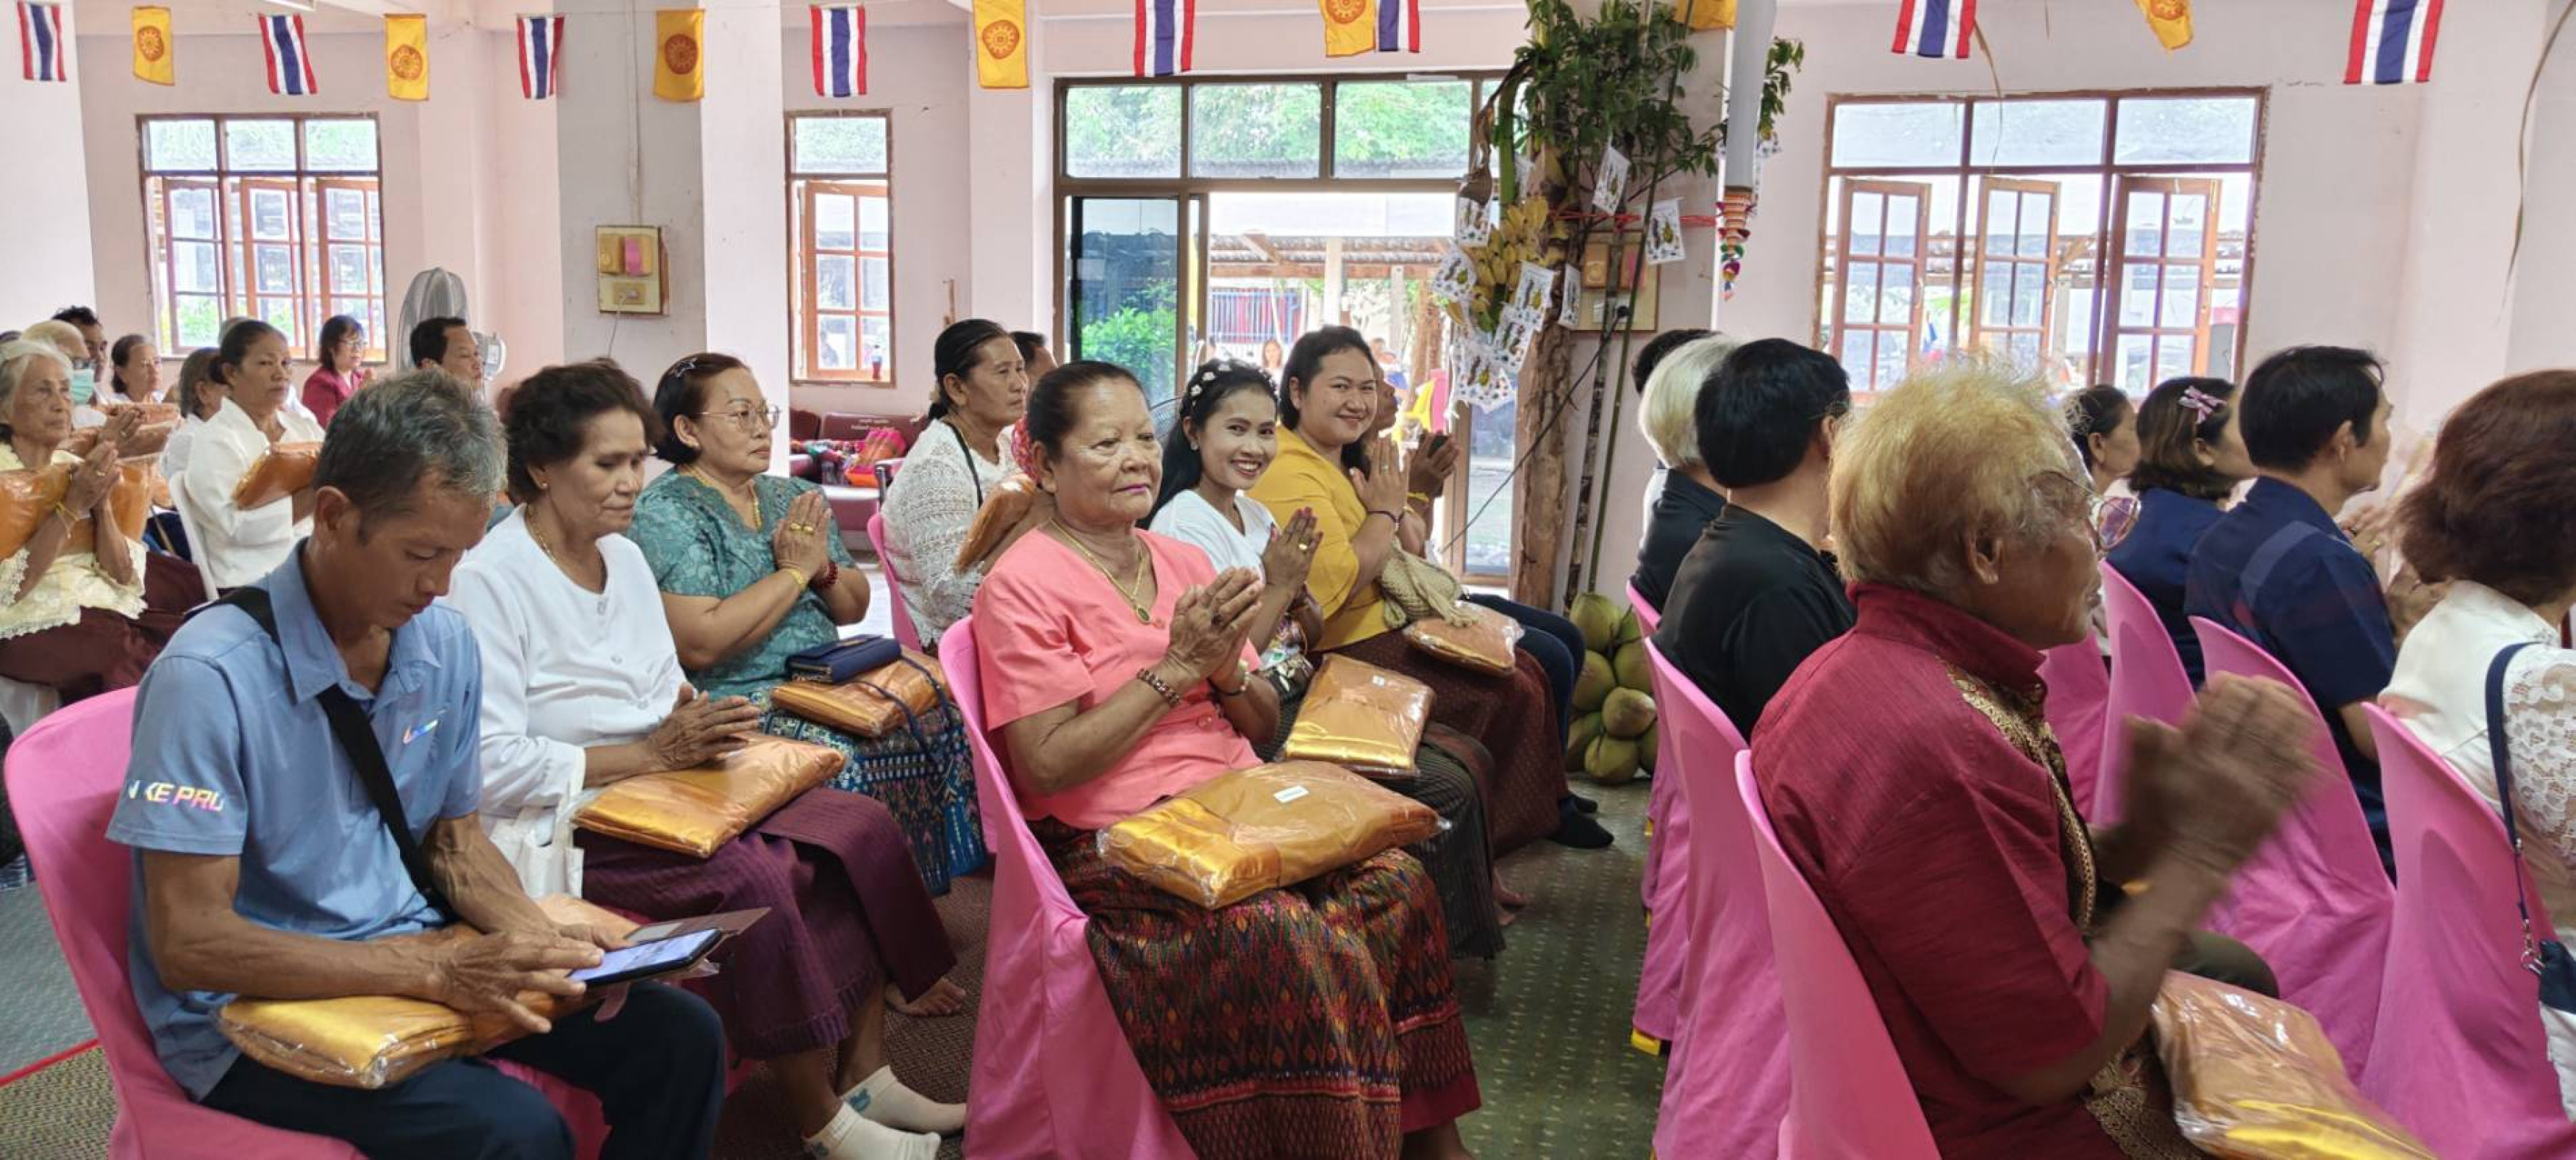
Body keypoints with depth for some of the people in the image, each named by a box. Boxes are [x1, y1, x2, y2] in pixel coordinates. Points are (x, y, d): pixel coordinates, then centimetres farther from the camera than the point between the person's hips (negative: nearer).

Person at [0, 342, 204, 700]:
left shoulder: (74, 465, 12)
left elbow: (123, 574, 5)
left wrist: (101, 499, -8)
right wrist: (73, 505, -18)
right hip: (34, 625, -6)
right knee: (137, 657, -31)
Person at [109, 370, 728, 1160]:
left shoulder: (445, 644, -1)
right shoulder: (212, 676, -21)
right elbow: (187, 944, -21)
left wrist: (538, 937, -9)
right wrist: (437, 971, -28)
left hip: (417, 958, 6)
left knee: (681, 1038, -6)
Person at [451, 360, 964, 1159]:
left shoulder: (624, 555, 10)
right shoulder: (488, 582, -14)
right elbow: (493, 767, -21)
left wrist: (695, 727, -8)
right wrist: (653, 752, -21)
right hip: (560, 832, -8)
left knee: (864, 831, -8)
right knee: (753, 879, -30)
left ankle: (865, 1077, -1)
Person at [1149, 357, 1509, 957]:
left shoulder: (1256, 514, 11)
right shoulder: (1183, 524, -15)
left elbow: (1313, 632, 13)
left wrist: (1297, 590, -7)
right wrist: (1279, 585, -17)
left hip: (1303, 693, 9)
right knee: (1445, 788, -13)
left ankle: (1475, 897, 18)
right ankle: (1459, 936, 7)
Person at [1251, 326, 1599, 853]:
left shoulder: (1347, 460, 13)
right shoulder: (1289, 476, -19)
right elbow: (1339, 583, -29)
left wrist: (1413, 490, -2)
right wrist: (1385, 512, -13)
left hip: (1394, 621, 11)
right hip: (1351, 647, -11)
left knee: (1528, 667, 8)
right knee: (1510, 694, -12)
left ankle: (1550, 803, 20)